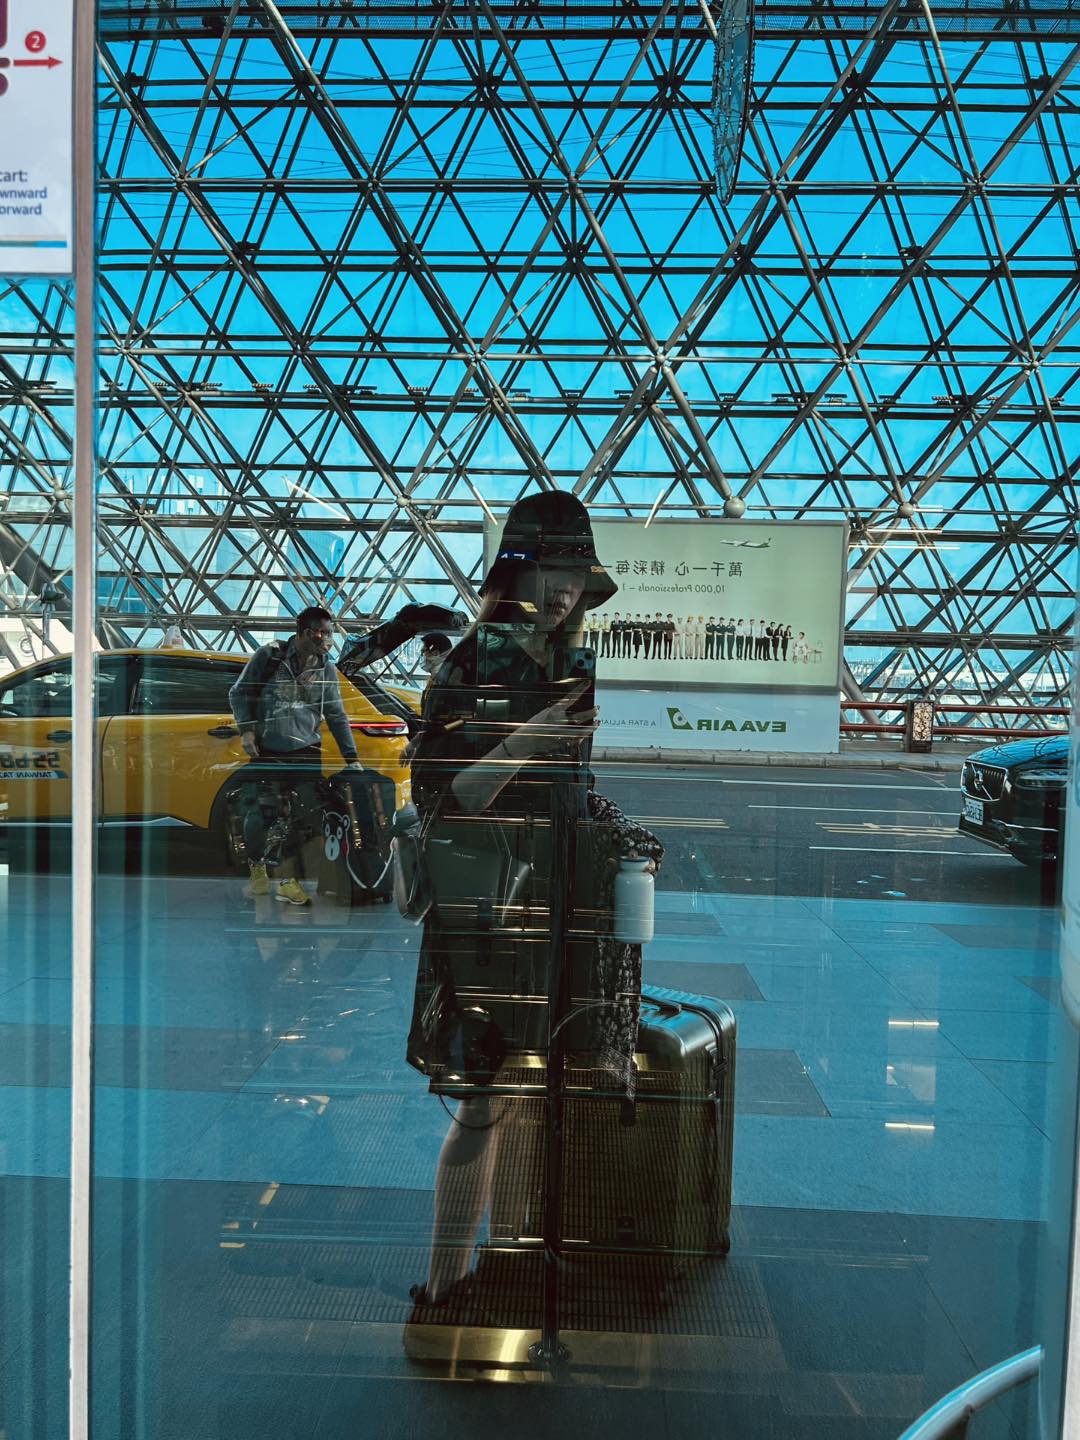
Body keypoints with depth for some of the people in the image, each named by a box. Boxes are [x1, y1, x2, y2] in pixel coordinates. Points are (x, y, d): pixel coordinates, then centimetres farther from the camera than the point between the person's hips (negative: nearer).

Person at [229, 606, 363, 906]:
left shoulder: (326, 668, 6)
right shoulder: (269, 656, -3)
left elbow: (336, 715, 11)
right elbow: (239, 693, 5)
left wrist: (351, 757, 8)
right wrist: (246, 729, -8)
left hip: (306, 752, 2)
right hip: (266, 750, -2)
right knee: (259, 813, -3)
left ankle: (289, 880, 7)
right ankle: (257, 867, 25)